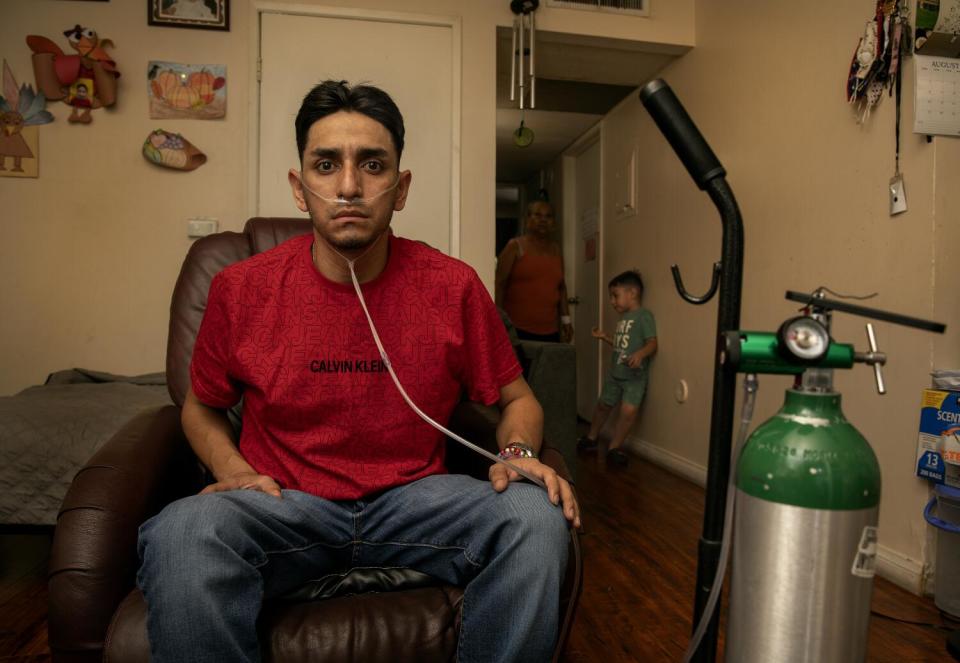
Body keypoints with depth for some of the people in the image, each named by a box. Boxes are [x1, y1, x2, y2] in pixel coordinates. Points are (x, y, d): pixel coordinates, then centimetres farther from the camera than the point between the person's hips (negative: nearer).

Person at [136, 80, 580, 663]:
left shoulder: (453, 287, -6)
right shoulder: (240, 289, -4)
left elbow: (517, 398, 8)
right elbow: (202, 407, 13)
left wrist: (517, 453, -14)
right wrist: (233, 472, -6)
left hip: (412, 498, 1)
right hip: (284, 504, 0)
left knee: (537, 517, -24)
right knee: (182, 533, -31)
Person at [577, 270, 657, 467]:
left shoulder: (644, 316, -13)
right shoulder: (623, 317, 12)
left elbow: (652, 344, -21)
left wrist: (640, 354, -38)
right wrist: (604, 337, 16)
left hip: (635, 376, -8)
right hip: (615, 373, 8)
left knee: (628, 411, -18)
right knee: (603, 405, 18)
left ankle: (614, 447, -1)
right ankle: (591, 438, 37)